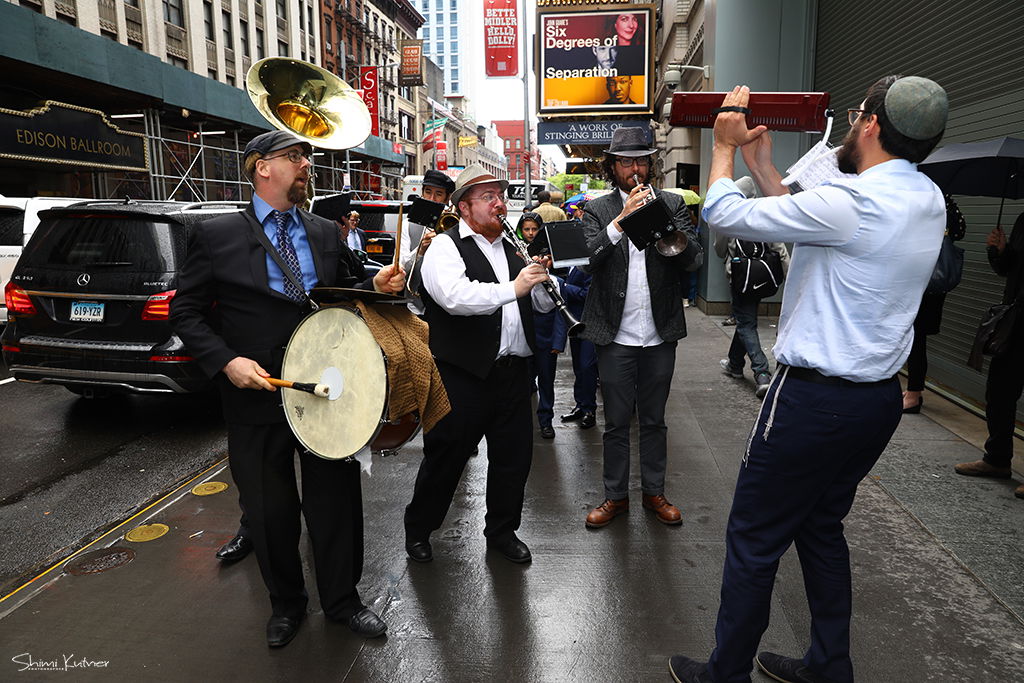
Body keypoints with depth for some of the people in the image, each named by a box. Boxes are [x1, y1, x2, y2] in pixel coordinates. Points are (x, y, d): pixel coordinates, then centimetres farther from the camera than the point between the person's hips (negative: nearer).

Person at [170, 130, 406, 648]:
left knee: (337, 500, 11)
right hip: (257, 393, -2)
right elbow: (186, 311, -1)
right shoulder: (217, 235, -3)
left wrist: (375, 286, -4)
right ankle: (285, 603, 37)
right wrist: (226, 361, -15)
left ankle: (341, 599, 32)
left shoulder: (325, 232, 7)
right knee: (270, 511, 13)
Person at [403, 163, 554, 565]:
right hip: (463, 374, -6)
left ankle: (503, 530, 35)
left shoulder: (512, 248, 16)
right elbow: (455, 297, -26)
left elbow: (543, 304, 17)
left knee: (514, 456, 14)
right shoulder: (445, 247, -6)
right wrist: (513, 288, -27)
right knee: (446, 456, 6)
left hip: (513, 371, 6)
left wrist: (541, 278, -4)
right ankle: (418, 529, 29)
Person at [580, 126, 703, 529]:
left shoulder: (672, 204, 5)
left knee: (654, 420, 14)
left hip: (659, 336, 1)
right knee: (616, 423, 9)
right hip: (615, 336, -1)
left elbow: (693, 259, -6)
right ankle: (615, 496, 24)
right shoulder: (597, 210, 2)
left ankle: (654, 492, 29)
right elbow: (587, 259, -14)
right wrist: (621, 220, -22)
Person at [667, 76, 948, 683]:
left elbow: (724, 213, -15)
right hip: (881, 397, 9)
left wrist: (725, 145, 3)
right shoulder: (928, 200, 5)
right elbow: (810, 225, 14)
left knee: (754, 540, 5)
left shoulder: (851, 202, -22)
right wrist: (764, 167, 17)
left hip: (816, 399, -9)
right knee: (822, 526, 23)